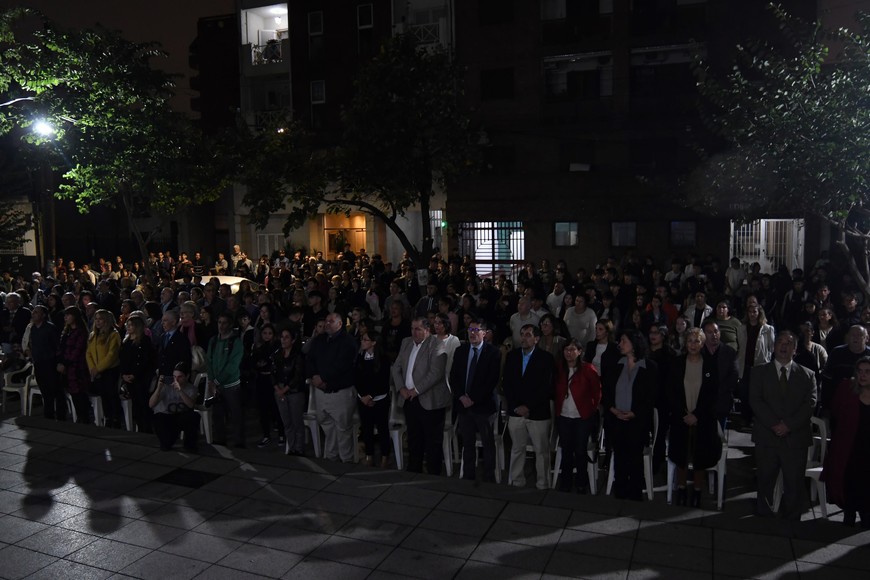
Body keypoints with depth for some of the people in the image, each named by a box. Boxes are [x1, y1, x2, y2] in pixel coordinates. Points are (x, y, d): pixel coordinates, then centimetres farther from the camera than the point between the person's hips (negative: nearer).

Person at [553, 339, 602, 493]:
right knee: (566, 450, 8)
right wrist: (557, 406, 7)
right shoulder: (559, 369, 3)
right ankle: (566, 481, 22)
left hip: (583, 417, -3)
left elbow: (597, 391, -2)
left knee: (580, 451, 3)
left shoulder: (587, 369, -8)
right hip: (563, 417, 3)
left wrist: (592, 409, 0)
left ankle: (581, 483, 20)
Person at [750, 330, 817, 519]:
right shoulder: (760, 372, 8)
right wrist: (774, 424, -14)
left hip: (796, 437, 0)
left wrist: (789, 425, -13)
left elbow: (810, 404, -1)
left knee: (794, 484, 2)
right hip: (767, 436, 0)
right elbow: (755, 401, -2)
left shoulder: (807, 375, 10)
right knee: (765, 482, 7)